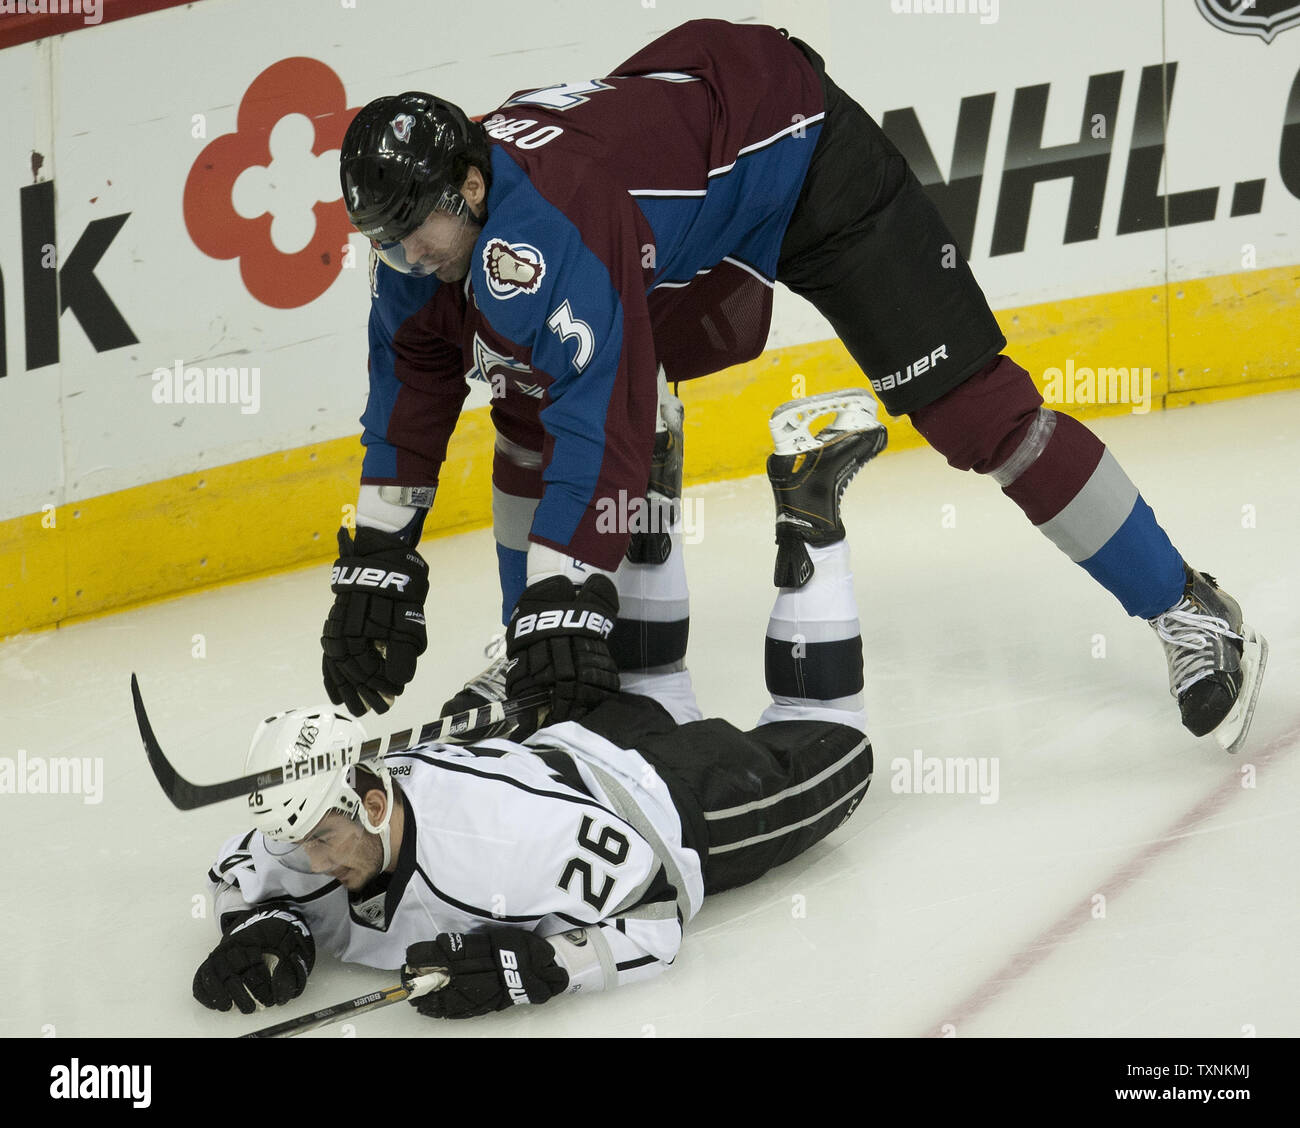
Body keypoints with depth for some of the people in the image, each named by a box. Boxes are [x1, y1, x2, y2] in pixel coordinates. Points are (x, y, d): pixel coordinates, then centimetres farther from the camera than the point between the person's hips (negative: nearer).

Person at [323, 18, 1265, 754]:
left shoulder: (539, 230, -39)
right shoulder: (425, 223, -12)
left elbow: (609, 416, -42)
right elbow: (412, 390, -1)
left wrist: (569, 595, -42)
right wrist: (376, 565, -4)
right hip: (692, 239, 9)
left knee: (968, 407, -15)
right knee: (527, 421, 3)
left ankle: (1187, 610, -5)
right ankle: (531, 672, 16)